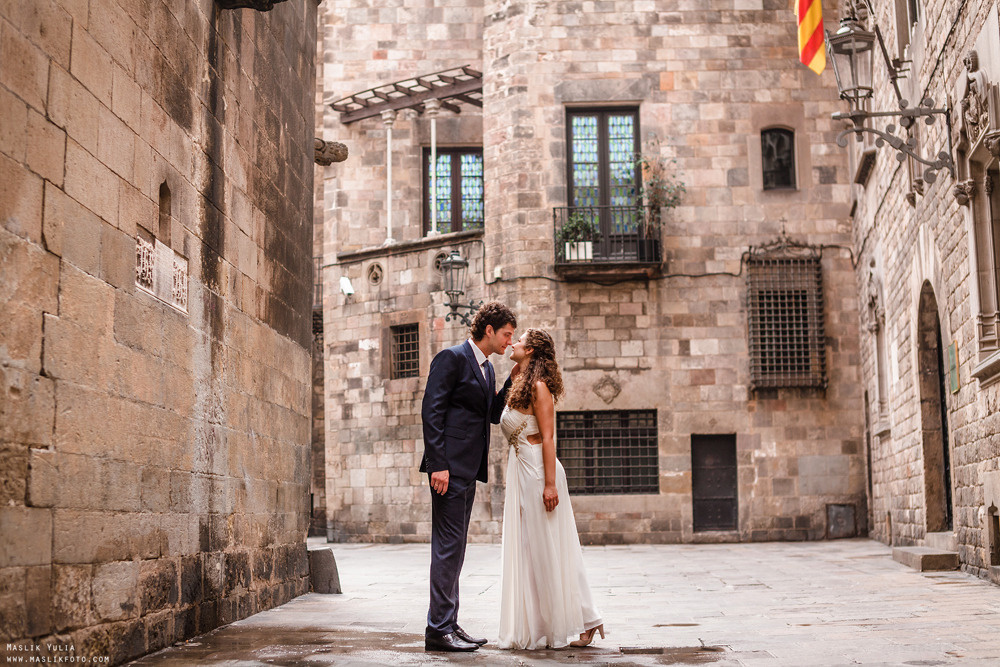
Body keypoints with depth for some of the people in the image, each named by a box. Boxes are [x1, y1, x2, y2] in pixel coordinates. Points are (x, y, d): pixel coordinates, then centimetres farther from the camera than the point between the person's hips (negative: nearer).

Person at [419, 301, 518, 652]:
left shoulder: (487, 369, 18)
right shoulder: (451, 358, -9)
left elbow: (494, 414, 16)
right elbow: (431, 412, -15)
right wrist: (438, 465, -21)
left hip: (468, 470, 10)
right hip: (450, 466, -9)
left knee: (454, 547, 12)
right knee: (448, 545, -8)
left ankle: (448, 624, 18)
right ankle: (439, 629, -4)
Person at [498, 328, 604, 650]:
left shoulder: (538, 387, -10)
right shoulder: (517, 386, 16)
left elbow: (547, 437, -15)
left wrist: (550, 483, -20)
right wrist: (510, 486, 17)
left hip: (538, 471, -9)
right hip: (519, 472, 9)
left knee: (547, 552, -4)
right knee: (525, 552, 9)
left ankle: (584, 620, 5)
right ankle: (532, 628, 15)